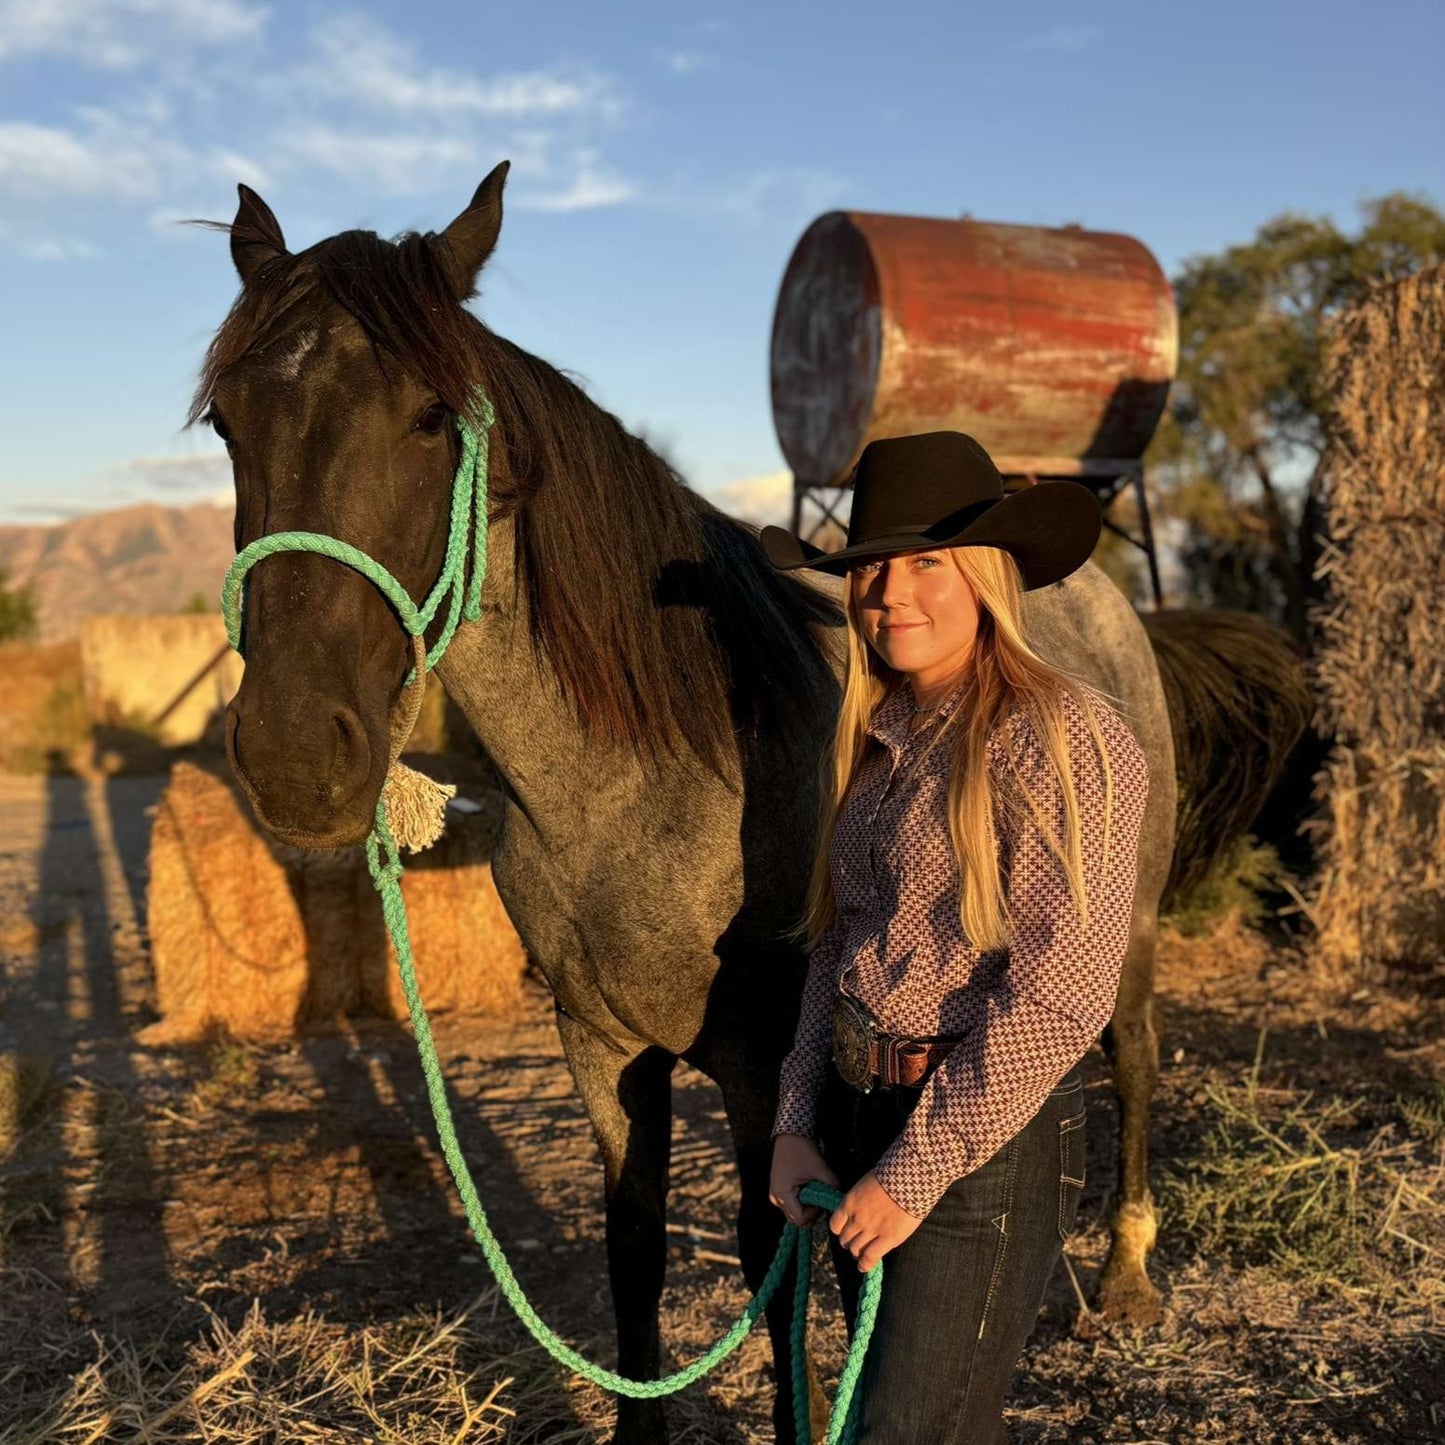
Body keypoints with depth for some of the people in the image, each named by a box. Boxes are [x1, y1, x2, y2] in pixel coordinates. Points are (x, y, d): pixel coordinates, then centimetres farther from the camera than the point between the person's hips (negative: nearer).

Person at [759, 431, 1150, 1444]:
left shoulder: (1064, 737, -16)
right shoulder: (875, 739, 7)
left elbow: (1059, 994, -21)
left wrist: (915, 1170, -17)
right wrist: (797, 1126, 5)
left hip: (988, 1138, -7)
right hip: (856, 1115, 8)